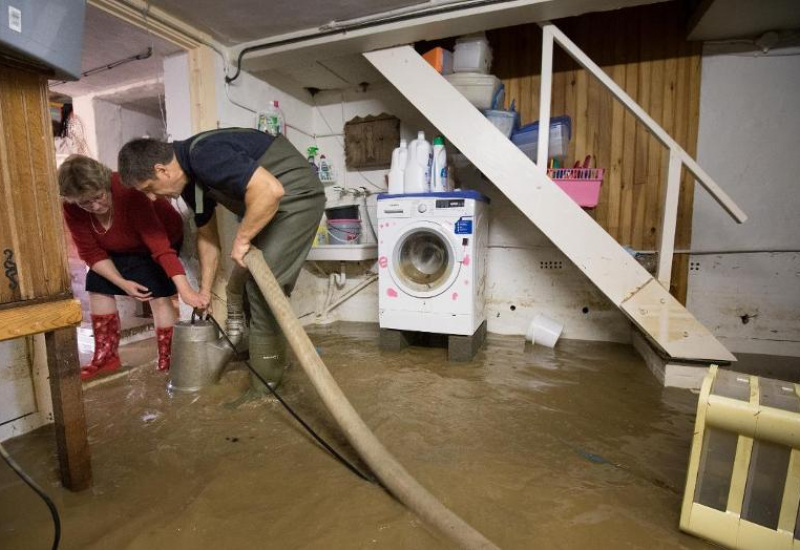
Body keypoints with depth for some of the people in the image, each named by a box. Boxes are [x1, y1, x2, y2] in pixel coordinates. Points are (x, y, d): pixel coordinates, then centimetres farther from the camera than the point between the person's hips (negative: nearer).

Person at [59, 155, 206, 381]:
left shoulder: (128, 192, -39)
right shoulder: (72, 209, -21)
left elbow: (159, 245, -47)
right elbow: (92, 253, -13)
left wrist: (185, 288, -54)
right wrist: (122, 282, -27)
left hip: (163, 236, -6)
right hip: (120, 249, 6)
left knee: (158, 294, -20)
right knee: (97, 286, 4)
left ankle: (167, 361, -11)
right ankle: (106, 356, 18)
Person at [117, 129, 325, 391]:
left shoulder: (204, 155, -23)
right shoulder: (189, 180, 7)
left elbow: (270, 190, -35)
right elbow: (207, 235, 16)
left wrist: (241, 239, -22)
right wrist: (205, 290, 20)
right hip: (267, 207, 10)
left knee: (264, 286, -12)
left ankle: (266, 380, 1)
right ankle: (241, 347, 30)